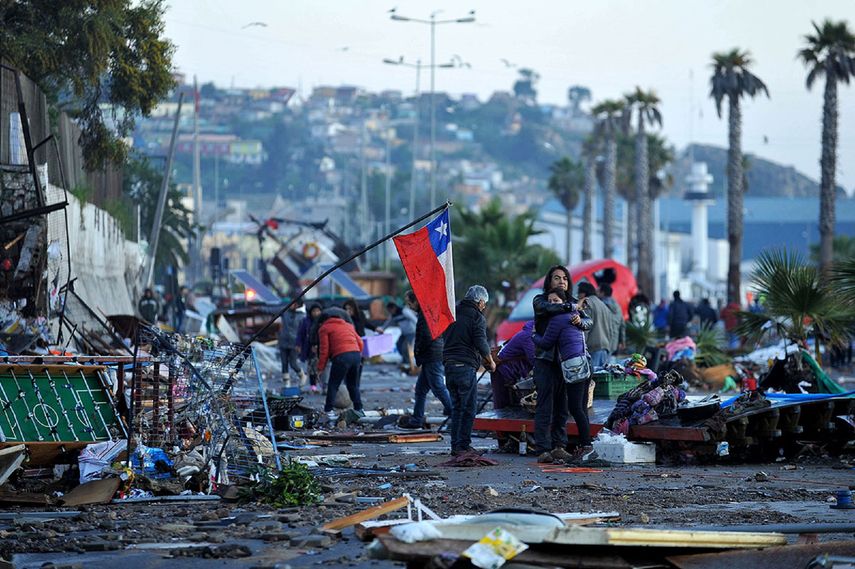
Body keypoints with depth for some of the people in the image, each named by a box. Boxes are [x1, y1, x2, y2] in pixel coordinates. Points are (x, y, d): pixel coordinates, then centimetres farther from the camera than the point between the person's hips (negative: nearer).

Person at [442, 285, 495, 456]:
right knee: (468, 409, 0)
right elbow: (481, 343, -15)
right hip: (466, 366, -7)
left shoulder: (453, 313, 15)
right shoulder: (477, 317, -6)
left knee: (456, 408, 14)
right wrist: (490, 362, 1)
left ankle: (455, 446, 13)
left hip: (449, 365, 7)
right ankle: (463, 446, -2)